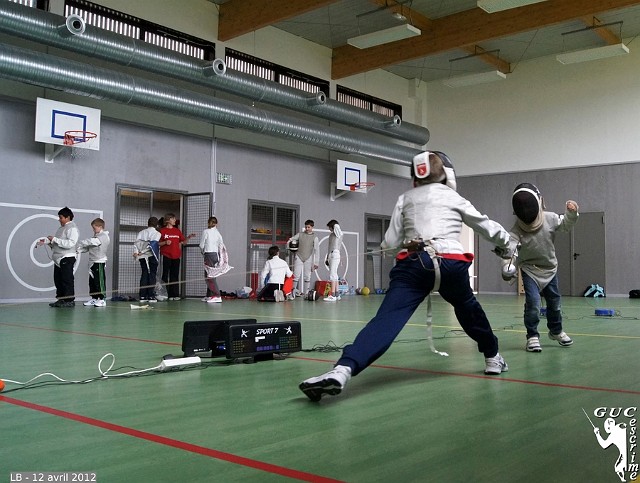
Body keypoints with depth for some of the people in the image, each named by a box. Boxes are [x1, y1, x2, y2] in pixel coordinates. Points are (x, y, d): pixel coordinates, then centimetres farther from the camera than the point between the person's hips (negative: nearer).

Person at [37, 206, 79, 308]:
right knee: (58, 280, 11)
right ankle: (60, 299, 18)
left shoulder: (72, 228, -10)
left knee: (67, 280, -6)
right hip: (58, 259, 9)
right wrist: (46, 241, 6)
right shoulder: (62, 228, 19)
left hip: (66, 258, -9)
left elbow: (70, 243, -23)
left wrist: (54, 239, -19)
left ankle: (69, 300, -1)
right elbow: (55, 243, 24)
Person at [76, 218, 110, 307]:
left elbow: (91, 242, -21)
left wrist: (80, 244, -14)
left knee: (100, 281, -8)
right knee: (92, 281, 11)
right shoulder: (96, 237, 20)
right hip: (92, 262, 9)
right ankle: (94, 299, 18)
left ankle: (102, 299, -4)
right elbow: (88, 247, 15)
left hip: (99, 262, -9)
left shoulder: (104, 236, -10)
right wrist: (79, 250, -1)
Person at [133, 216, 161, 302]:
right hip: (152, 256, -4)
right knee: (152, 276, 1)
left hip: (143, 257, 4)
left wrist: (135, 252, -10)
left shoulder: (141, 232, 13)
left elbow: (136, 242, 0)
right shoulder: (157, 233, 0)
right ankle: (151, 296, -2)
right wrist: (143, 251, -14)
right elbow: (153, 244, -13)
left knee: (144, 275, 8)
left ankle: (142, 296, 6)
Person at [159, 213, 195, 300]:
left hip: (176, 256, 4)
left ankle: (175, 294, 6)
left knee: (175, 276, 4)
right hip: (166, 256, -4)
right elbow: (158, 243, 1)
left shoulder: (177, 230, 13)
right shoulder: (162, 230, 1)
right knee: (165, 276, -3)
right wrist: (165, 242, -16)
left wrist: (189, 237, -4)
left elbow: (183, 241, 13)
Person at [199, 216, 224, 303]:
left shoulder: (206, 232, -5)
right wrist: (219, 256, 12)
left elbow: (201, 245, -3)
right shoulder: (218, 233, 7)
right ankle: (209, 296, 19)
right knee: (208, 276, 16)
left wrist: (203, 252, 15)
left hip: (208, 254, -6)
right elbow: (221, 246, 4)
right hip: (216, 254, 6)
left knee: (210, 277, -8)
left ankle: (217, 296, -18)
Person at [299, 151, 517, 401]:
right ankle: (492, 357, 44)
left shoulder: (405, 199, 19)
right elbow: (488, 227, 31)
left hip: (413, 264, -1)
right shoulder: (454, 198, 19)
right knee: (467, 308, 32)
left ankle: (342, 370, -39)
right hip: (450, 263, 1)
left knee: (386, 320, -17)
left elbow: (390, 243, 12)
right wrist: (507, 245, 49)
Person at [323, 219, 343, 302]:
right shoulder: (331, 235, 21)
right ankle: (337, 294, 12)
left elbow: (336, 226, -19)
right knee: (334, 275, 9)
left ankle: (333, 295, -21)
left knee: (332, 274, -16)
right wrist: (327, 257, 21)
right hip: (330, 255, 9)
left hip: (335, 254, -9)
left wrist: (335, 225, 4)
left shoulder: (338, 234, -2)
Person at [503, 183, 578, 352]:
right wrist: (507, 267, -55)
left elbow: (566, 225, -2)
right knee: (533, 302, -20)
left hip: (549, 268, 4)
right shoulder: (516, 230, -27)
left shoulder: (549, 218, -18)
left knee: (554, 302, 17)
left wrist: (571, 212, -23)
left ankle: (556, 331, 42)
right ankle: (532, 336, -4)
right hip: (530, 270, -3)